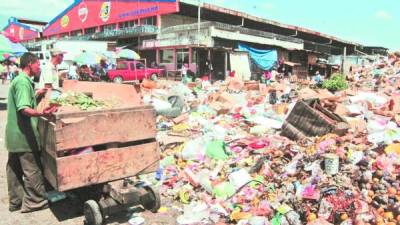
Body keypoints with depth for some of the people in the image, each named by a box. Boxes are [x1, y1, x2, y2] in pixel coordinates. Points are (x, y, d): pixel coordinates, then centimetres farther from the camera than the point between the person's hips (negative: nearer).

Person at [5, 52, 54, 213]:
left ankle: (16, 201, 26)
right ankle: (34, 202, 11)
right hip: (23, 134, -10)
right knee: (32, 169, 1)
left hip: (14, 134, 10)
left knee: (15, 168, 15)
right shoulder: (24, 81, -17)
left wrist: (35, 95, 27)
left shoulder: (18, 80, 14)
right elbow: (23, 109, -28)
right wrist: (41, 113, -44)